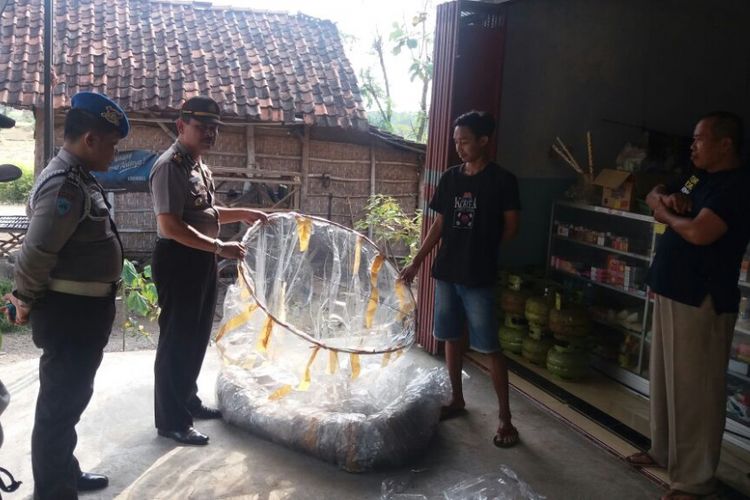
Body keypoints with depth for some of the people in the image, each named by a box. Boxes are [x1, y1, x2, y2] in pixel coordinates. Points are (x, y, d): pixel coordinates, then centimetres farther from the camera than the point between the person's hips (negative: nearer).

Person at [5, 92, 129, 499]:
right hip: (70, 313, -10)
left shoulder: (79, 178, 11)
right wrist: (26, 302, -10)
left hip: (83, 310, 10)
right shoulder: (65, 184, -23)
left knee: (70, 397, 22)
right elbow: (35, 254, -26)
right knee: (59, 405, 3)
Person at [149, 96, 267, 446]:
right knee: (176, 339, -1)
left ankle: (188, 401, 35)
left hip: (201, 259, 10)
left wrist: (242, 214, 19)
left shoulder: (199, 166, 14)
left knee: (197, 336, 19)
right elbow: (170, 225, -25)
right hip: (178, 259, -10)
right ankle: (171, 420, 11)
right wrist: (219, 247, -28)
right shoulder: (170, 166, -17)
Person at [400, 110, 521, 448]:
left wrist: (482, 247, 1)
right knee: (451, 338, 14)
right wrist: (416, 262, 9)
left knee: (490, 347, -1)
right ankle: (457, 400, 31)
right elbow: (439, 225, 11)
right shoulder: (449, 178, 7)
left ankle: (505, 417, 9)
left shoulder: (502, 180, -8)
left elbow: (511, 227, -2)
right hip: (446, 272, 5)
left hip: (479, 277, -5)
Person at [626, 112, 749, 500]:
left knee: (694, 390, -3)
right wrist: (667, 197, -2)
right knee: (664, 380, 18)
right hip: (670, 292, 10)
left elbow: (698, 232, -28)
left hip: (702, 301, -10)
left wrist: (666, 215, -8)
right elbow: (653, 196, 23)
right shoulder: (698, 178, 14)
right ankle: (663, 450, 33)